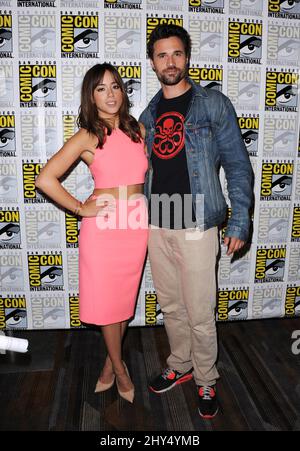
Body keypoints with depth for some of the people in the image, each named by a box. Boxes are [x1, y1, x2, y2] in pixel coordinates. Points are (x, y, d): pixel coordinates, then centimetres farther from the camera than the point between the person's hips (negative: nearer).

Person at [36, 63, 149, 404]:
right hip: (103, 227, -4)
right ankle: (119, 369, 31)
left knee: (125, 299, 14)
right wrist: (80, 208, -9)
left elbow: (149, 170, 24)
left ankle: (111, 361, 37)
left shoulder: (138, 130, 6)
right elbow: (45, 179, -12)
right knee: (107, 300, 9)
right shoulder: (87, 138, -7)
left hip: (136, 227, 4)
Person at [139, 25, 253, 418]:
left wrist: (240, 222, -10)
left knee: (200, 314, 4)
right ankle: (180, 366, 38)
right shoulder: (149, 114, 12)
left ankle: (206, 380, 28)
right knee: (171, 307, 17)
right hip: (157, 227, 5)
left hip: (196, 227, -5)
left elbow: (238, 166, -5)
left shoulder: (213, 104, -3)